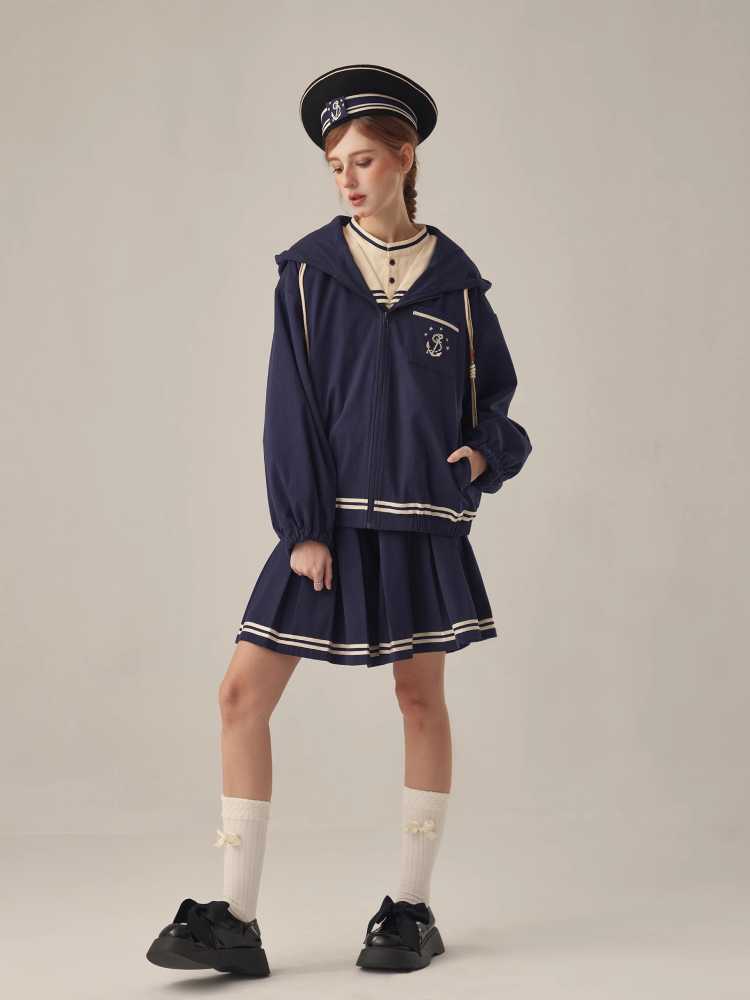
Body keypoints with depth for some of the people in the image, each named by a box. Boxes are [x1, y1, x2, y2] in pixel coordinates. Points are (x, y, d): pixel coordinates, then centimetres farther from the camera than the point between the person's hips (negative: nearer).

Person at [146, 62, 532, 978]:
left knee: (420, 698, 5)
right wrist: (303, 527, -9)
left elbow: (494, 387, 17)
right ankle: (236, 921, 0)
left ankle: (411, 909, 18)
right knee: (244, 692, -7)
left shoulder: (453, 278, 5)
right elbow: (291, 404, -2)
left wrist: (486, 451, -4)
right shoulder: (309, 270, 2)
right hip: (329, 515, 0)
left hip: (421, 520, 0)